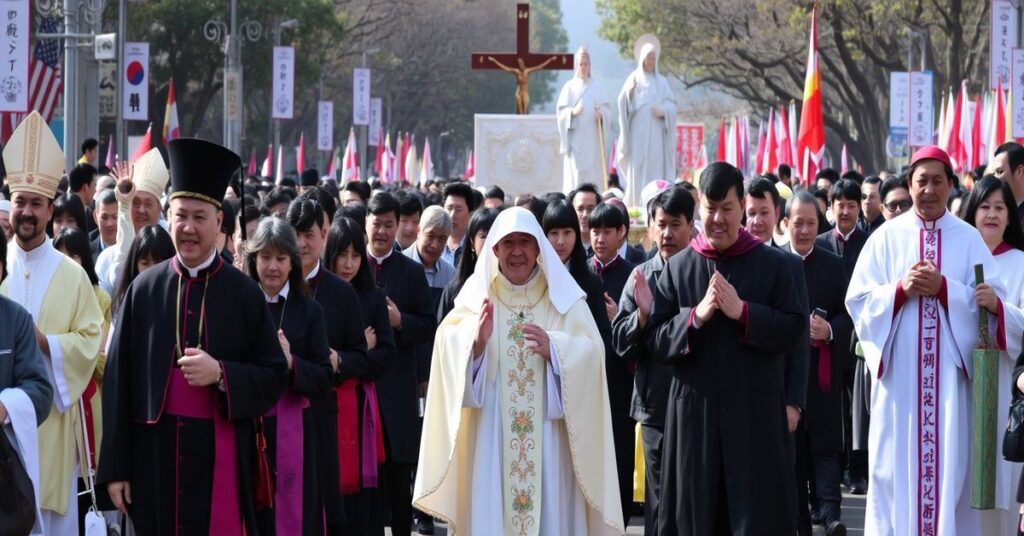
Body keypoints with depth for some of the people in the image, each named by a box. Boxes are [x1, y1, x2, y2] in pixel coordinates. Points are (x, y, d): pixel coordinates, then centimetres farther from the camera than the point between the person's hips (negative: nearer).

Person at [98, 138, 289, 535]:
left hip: (220, 459, -1)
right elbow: (118, 381, 4)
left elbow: (274, 378, 3)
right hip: (155, 457, 1)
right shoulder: (144, 290, 5)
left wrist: (220, 374, -16)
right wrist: (115, 468, -1)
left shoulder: (244, 294, 2)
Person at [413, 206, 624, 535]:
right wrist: (477, 341, -28)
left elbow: (590, 352, -5)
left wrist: (554, 350, -24)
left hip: (549, 438, 0)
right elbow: (449, 347, -7)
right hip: (490, 437, 0)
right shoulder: (477, 295, 4)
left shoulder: (563, 296, 4)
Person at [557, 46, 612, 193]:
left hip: (592, 139, 2)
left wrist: (601, 113, -14)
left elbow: (607, 109, 8)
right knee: (574, 177, -8)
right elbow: (560, 111, 2)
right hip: (574, 139, -2)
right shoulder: (569, 87, 6)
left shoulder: (596, 87, 11)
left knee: (592, 177, -2)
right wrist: (572, 111, -17)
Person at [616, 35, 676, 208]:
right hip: (638, 134, -2)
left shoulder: (662, 82, 14)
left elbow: (672, 105, 7)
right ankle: (635, 206, -7)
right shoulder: (634, 79, 7)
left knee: (655, 172, -2)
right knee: (637, 173, -7)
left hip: (656, 136, 2)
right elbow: (624, 105, -3)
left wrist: (664, 111, -14)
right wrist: (628, 92, -23)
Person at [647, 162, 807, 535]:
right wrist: (696, 316, -14)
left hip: (756, 412, -2)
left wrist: (742, 312, -16)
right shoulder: (677, 268, 7)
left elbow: (794, 330, -5)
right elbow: (656, 340, 3)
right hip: (694, 411, 2)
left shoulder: (778, 265, 3)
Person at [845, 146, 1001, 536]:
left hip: (950, 372, 0)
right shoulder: (887, 237, 6)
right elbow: (858, 299, 2)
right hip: (899, 371, 0)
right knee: (898, 464, 0)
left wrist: (944, 288, -13)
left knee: (949, 461, -1)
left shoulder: (969, 240, 6)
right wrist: (901, 288, -13)